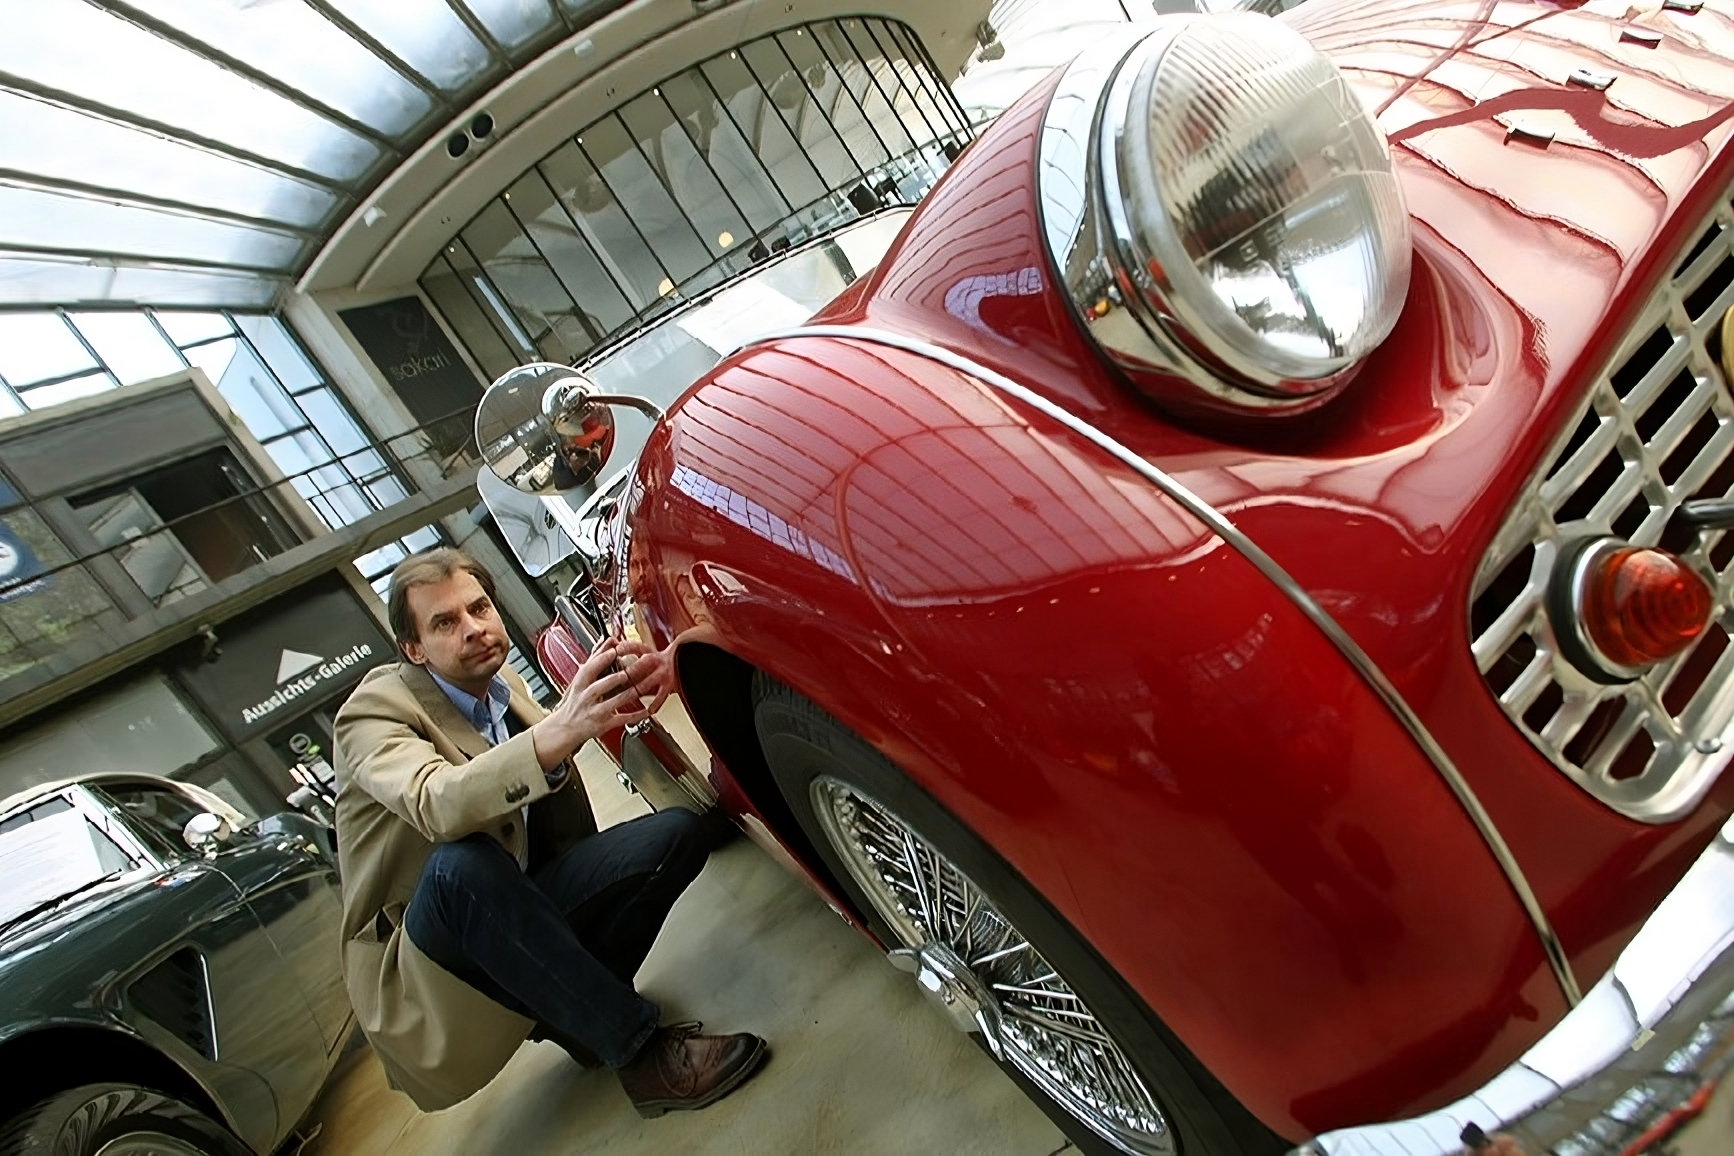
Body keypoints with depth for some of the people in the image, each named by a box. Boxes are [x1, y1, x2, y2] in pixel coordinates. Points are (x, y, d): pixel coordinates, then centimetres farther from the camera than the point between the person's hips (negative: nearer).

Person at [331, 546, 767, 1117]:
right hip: (419, 961, -5)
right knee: (461, 863, -39)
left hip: (520, 906, 6)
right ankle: (641, 1051, -28)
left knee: (678, 833, -12)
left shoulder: (505, 684, 7)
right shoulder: (375, 707, -12)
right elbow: (435, 803, -35)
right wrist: (559, 731, -53)